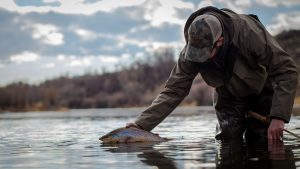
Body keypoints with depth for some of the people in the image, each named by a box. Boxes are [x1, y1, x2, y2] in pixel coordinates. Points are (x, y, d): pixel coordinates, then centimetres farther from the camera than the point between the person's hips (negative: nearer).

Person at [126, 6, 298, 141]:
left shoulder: (250, 32, -38)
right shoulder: (190, 52, -26)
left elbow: (287, 71, -34)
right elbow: (173, 91, -23)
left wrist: (279, 116, -41)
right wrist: (141, 124, -34)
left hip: (263, 90, -2)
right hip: (231, 96, 3)